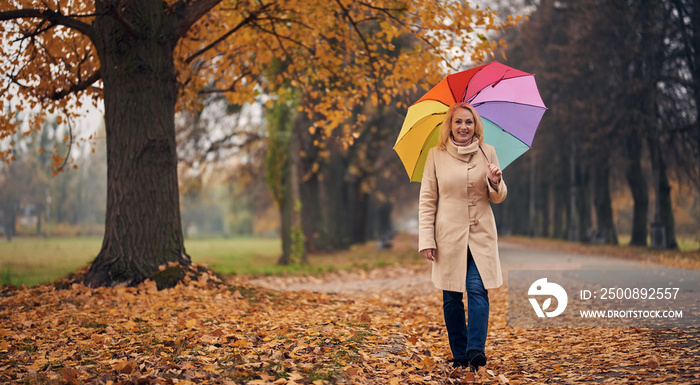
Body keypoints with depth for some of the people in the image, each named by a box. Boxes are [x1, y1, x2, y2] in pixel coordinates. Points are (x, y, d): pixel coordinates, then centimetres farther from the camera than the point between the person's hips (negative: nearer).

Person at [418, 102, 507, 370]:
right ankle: (459, 355, 13)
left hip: (481, 235, 1)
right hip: (449, 236, 0)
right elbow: (427, 200, 2)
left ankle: (476, 350, -17)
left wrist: (495, 184, -13)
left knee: (478, 290, -13)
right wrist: (426, 239, -4)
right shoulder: (436, 156, 2)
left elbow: (498, 198, 11)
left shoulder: (487, 152, 6)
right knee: (452, 297, 4)